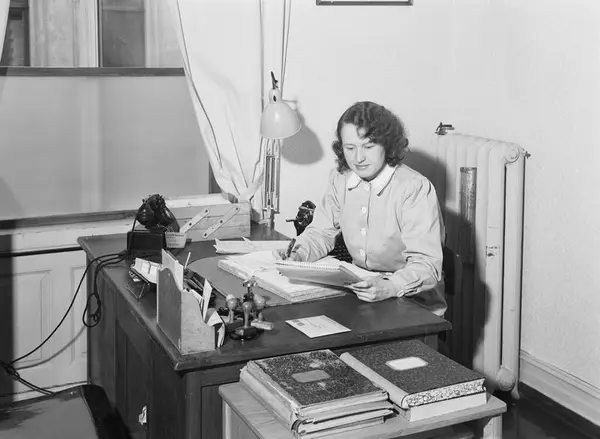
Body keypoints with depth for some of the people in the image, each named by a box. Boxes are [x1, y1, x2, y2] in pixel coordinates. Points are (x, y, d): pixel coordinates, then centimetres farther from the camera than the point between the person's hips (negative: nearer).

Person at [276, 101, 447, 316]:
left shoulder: (415, 189, -18)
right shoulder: (340, 179, 2)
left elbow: (426, 265, -24)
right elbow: (320, 232, 13)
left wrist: (390, 287, -42)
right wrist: (298, 256, -9)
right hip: (359, 293, 7)